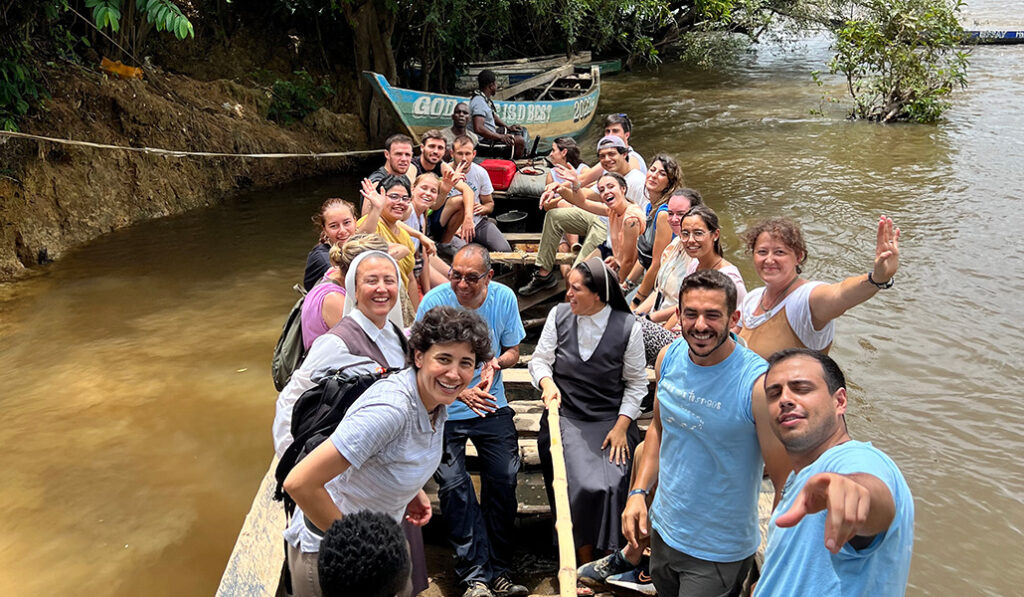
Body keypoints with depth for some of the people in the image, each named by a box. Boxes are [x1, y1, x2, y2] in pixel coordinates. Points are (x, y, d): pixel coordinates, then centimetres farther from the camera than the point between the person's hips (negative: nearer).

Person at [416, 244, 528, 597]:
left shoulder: (504, 298, -6)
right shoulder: (434, 302, -14)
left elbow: (513, 351, 6)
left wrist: (497, 363, -18)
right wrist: (460, 392, -24)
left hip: (492, 406, 2)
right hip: (443, 410, -2)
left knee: (504, 480, -1)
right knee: (453, 485, -8)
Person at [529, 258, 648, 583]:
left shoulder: (627, 326, -5)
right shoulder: (559, 315, 0)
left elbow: (636, 383, 2)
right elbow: (539, 359, 10)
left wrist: (621, 427, -6)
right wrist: (546, 382, -12)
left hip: (612, 419, 0)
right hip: (566, 416, 1)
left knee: (612, 485, -21)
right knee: (585, 486, -19)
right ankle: (585, 563, 3)